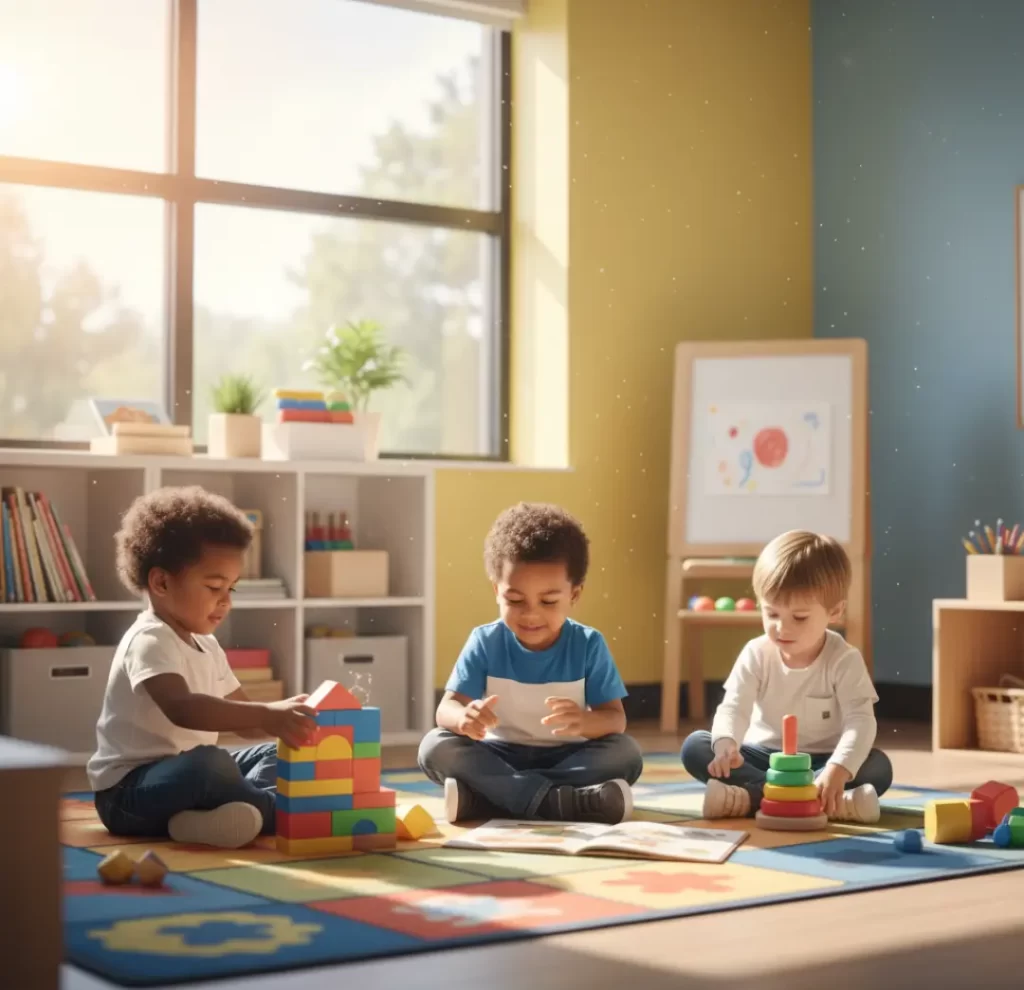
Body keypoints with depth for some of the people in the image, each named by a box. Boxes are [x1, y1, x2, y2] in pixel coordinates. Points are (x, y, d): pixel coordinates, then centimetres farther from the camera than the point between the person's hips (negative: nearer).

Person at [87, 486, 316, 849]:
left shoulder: (206, 646, 13)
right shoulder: (150, 641, -19)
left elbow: (242, 718, 12)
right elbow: (181, 708, -37)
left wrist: (283, 718, -10)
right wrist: (267, 714, -45)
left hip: (183, 775, 10)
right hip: (129, 791, -10)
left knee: (275, 754, 8)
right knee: (208, 763, -37)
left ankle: (244, 807, -20)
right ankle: (276, 810, -14)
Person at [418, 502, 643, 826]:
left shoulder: (588, 645, -7)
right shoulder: (485, 642, -6)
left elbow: (616, 719, -12)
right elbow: (447, 707, -13)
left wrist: (584, 722, -38)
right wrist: (464, 718, -40)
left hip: (568, 759, 0)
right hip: (499, 759, 0)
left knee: (626, 753, -28)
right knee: (435, 747, -26)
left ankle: (484, 797, -32)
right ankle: (560, 801, -37)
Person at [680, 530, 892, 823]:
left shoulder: (844, 661, -14)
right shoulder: (756, 654, -8)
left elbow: (861, 721, -24)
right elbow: (733, 708, -16)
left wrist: (838, 771, -44)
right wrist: (725, 745, -42)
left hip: (820, 761, -2)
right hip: (763, 756, 2)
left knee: (878, 767, -30)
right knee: (695, 746, -21)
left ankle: (753, 795, -40)